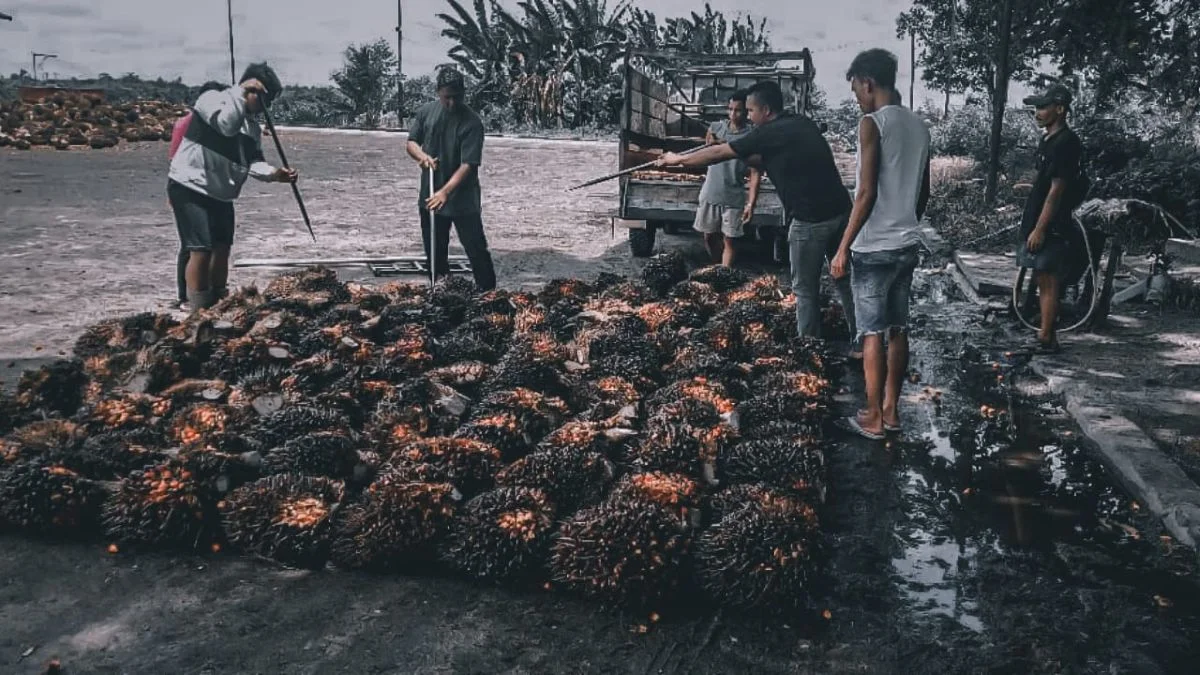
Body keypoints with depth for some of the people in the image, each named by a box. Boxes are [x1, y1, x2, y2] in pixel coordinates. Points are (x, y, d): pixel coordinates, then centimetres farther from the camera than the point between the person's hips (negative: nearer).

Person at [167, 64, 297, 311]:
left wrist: (273, 173, -18)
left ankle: (219, 303, 23)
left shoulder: (252, 126, 12)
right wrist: (241, 92, -25)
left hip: (220, 194, 8)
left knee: (222, 248, 11)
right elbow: (226, 124, -31)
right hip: (190, 187, -8)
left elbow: (253, 160, 1)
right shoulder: (211, 98, -11)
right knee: (201, 249, -13)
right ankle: (199, 311, -8)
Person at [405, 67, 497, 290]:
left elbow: (468, 164, -22)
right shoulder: (426, 111, -1)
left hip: (463, 198, -5)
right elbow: (411, 142, 8)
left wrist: (445, 191, -33)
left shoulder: (472, 122, -17)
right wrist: (422, 155, -17)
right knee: (434, 250, 16)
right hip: (430, 195, 5)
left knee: (476, 249, -1)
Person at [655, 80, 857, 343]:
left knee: (805, 289, 5)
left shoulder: (768, 134, -7)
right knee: (844, 280, 14)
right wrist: (742, 156, 22)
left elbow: (719, 153, 3)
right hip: (840, 211, 7)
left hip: (810, 220, -7)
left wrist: (679, 160, 14)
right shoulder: (803, 124, 14)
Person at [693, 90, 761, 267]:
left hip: (734, 198, -4)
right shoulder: (715, 127, 2)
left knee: (728, 241, 0)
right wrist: (710, 145, -7)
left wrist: (751, 204, -17)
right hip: (709, 194, 4)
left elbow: (755, 174, -10)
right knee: (709, 237, 13)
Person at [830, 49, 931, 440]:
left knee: (872, 334, 0)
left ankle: (873, 419, 7)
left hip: (874, 248, -8)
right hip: (907, 245, 8)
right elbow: (923, 193, 15)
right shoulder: (918, 125, 10)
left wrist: (844, 247, -14)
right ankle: (891, 410, 21)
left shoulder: (873, 123, -14)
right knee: (898, 329, 13)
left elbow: (867, 193, -19)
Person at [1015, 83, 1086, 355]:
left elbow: (1056, 191, -18)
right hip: (1038, 223, 10)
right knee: (1044, 281, 13)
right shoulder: (1049, 140, 14)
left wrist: (1039, 229, -19)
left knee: (1048, 282, -5)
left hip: (1051, 227, -10)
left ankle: (1046, 340, 0)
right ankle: (1046, 336, 20)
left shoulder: (1065, 143, -15)